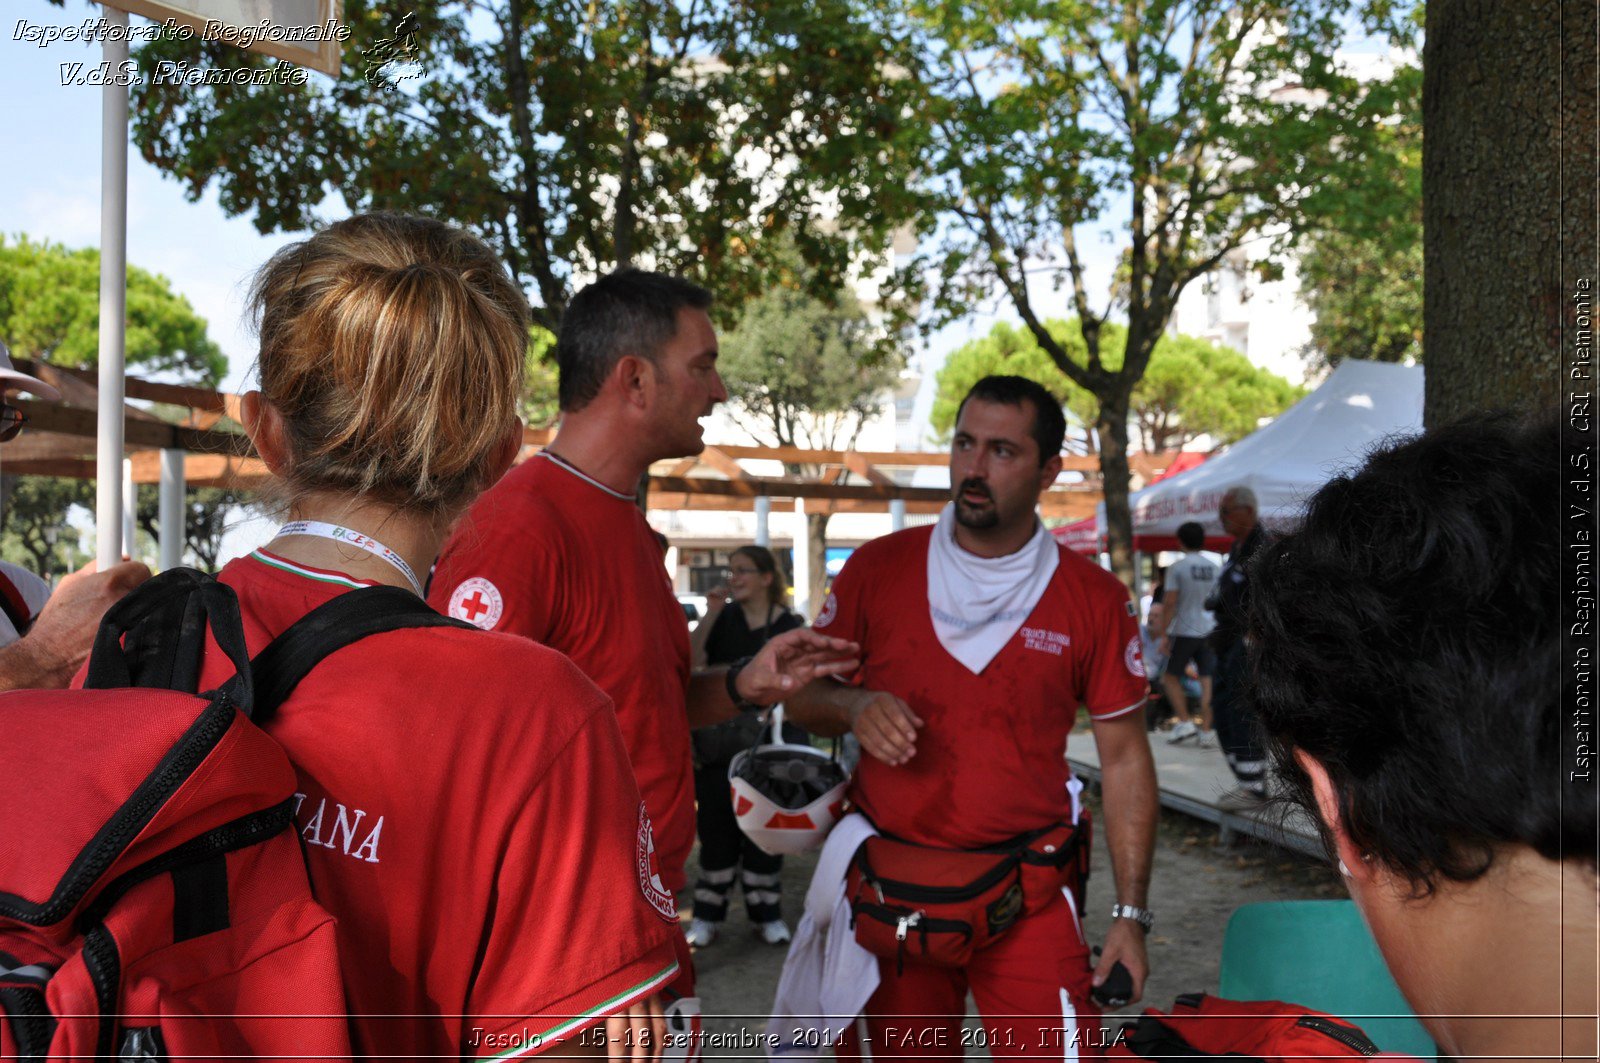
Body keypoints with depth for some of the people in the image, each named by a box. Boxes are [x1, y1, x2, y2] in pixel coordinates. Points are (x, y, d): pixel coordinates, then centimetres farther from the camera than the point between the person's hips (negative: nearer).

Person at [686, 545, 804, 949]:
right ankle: (707, 915, 13)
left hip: (765, 742, -1)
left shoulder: (789, 625, 0)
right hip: (717, 742, 1)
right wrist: (711, 613, -12)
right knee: (716, 825, 4)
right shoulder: (723, 619, 4)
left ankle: (766, 913, 18)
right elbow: (691, 662, -9)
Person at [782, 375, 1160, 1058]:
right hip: (889, 887, 1)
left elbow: (1123, 757, 2)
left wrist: (1130, 914, -3)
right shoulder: (877, 568, -1)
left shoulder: (1094, 599, -2)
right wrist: (853, 706, -18)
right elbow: (801, 697, 6)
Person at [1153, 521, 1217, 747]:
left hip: (1184, 631, -5)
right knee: (1207, 680, 4)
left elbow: (1170, 603, -13)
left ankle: (1185, 722, 0)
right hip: (1210, 629, 5)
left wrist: (1163, 634, -9)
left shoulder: (1177, 567, -8)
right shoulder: (1213, 568, 9)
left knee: (1171, 677, 9)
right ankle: (1206, 731, 3)